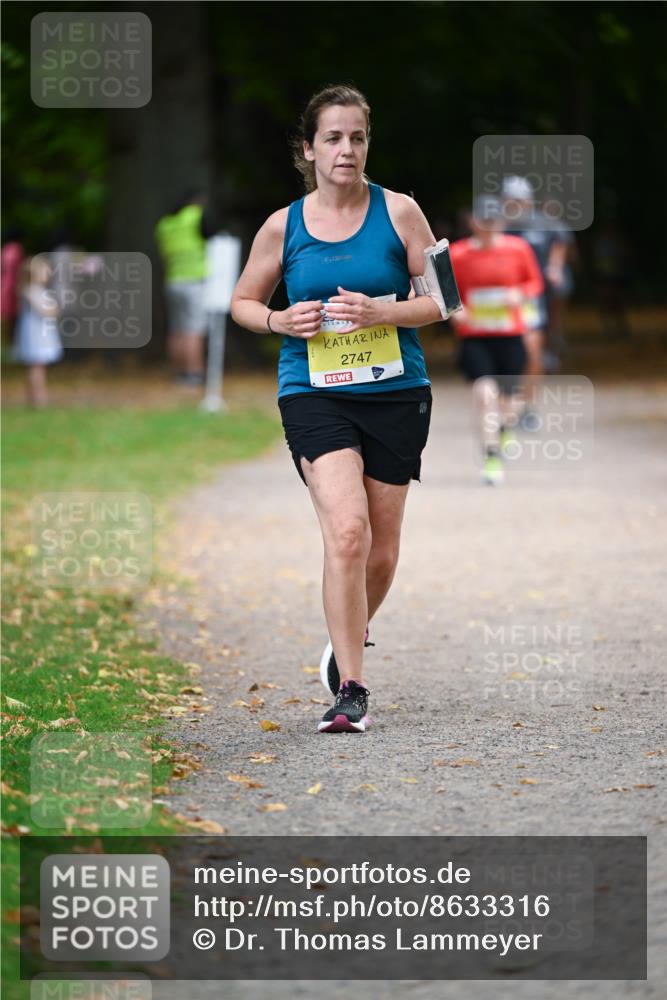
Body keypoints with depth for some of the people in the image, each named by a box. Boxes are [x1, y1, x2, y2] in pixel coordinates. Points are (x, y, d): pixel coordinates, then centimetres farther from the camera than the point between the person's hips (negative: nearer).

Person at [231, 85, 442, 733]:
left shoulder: (398, 212, 1)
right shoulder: (283, 226, 3)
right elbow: (243, 302, 15)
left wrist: (382, 311, -15)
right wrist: (281, 321, -7)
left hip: (395, 394, 2)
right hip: (314, 394, -1)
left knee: (382, 549, 8)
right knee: (347, 530, -21)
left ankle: (347, 642, 39)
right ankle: (349, 689, -16)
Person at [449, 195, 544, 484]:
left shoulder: (518, 249, 1)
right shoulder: (457, 254, -2)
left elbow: (535, 283, 10)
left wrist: (520, 294, -10)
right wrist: (453, 309, -13)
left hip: (510, 336, 2)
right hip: (474, 338, -1)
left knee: (508, 399, 8)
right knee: (484, 391, -20)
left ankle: (507, 426, 46)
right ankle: (490, 456, -13)